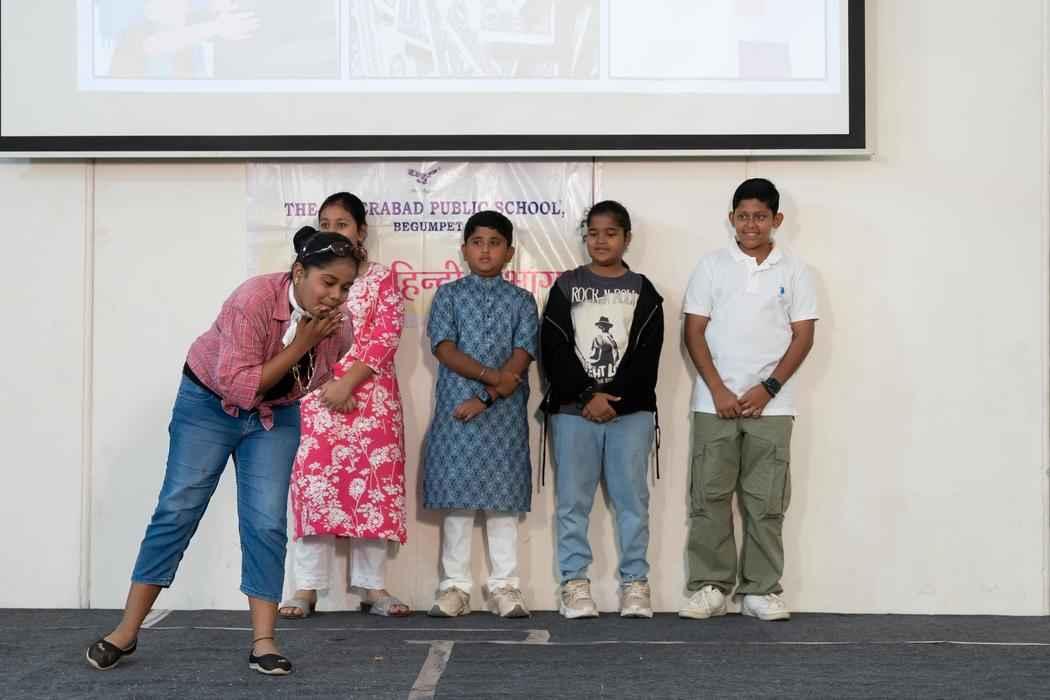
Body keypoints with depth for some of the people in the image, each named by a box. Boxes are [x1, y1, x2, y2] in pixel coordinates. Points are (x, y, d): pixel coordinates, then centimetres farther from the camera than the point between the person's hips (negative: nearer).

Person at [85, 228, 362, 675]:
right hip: (208, 403, -3)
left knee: (266, 523, -8)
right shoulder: (254, 300, -32)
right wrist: (297, 346, -34)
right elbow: (238, 386, -35)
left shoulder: (339, 329, -16)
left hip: (275, 417, 4)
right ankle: (125, 633, 7)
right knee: (177, 511, -3)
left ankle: (263, 642, -3)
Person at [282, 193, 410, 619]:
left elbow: (386, 337, -5)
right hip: (315, 395, 1)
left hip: (371, 397, -1)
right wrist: (328, 386, -10)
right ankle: (306, 588, 2)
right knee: (313, 483, -3)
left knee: (372, 484, 0)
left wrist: (348, 383, -15)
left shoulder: (382, 279, 6)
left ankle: (372, 587, 7)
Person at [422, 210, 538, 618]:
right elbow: (444, 348, -4)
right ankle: (455, 586, 9)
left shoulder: (521, 301, 9)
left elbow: (522, 356, -2)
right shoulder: (448, 295, 8)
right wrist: (492, 375, -15)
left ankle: (505, 586, 10)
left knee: (503, 500, 2)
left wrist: (487, 398, -13)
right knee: (456, 499, 1)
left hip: (505, 414, 0)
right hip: (454, 411, 0)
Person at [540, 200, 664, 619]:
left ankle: (635, 583, 9)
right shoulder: (566, 287, 8)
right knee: (573, 499, 1)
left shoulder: (643, 292, 8)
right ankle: (574, 583, 8)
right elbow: (553, 349, 0)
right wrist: (586, 397, -10)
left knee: (632, 498, 2)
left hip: (631, 410, 0)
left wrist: (611, 397, -12)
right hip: (573, 409, 0)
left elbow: (646, 354, -1)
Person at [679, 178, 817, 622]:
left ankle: (761, 590, 12)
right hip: (715, 402, 0)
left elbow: (803, 337, 2)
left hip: (770, 403, 0)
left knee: (766, 501, 3)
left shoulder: (793, 271, 6)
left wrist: (767, 388, -9)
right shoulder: (711, 266, 6)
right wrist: (718, 390, -8)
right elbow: (694, 332, 2)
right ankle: (709, 587, 10)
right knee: (709, 496, 1)